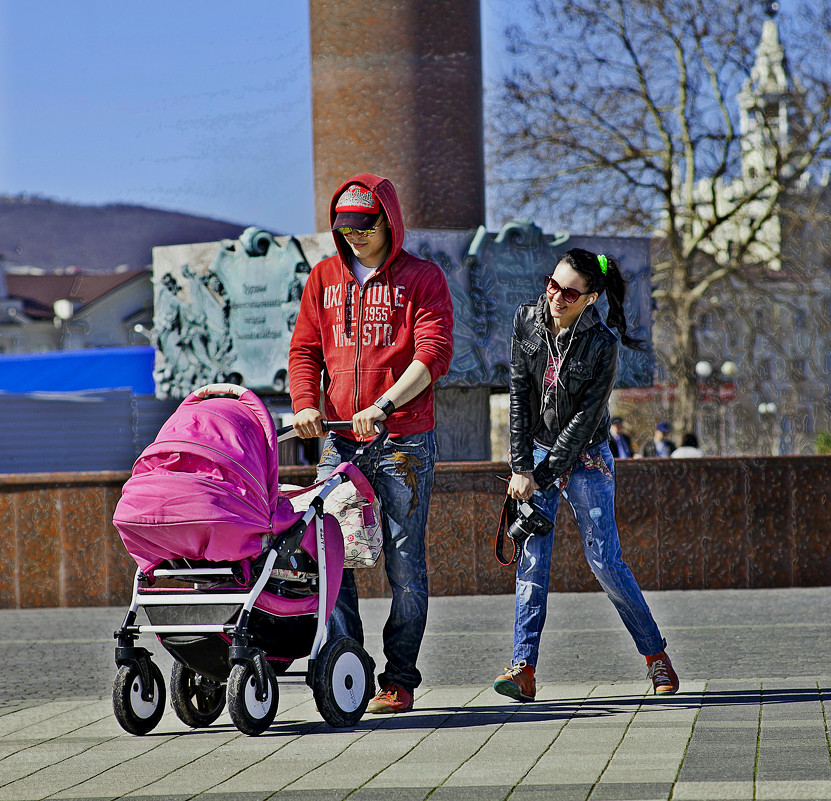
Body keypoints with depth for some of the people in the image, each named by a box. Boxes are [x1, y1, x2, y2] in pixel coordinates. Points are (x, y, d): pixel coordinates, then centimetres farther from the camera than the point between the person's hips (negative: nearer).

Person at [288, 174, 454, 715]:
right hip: (339, 439, 4)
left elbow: (433, 353, -9)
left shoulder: (421, 278, 2)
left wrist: (384, 405, -21)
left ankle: (399, 680, 2)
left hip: (405, 440, -4)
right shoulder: (324, 279, 15)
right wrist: (306, 403, -5)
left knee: (404, 561, -3)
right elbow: (305, 349, 15)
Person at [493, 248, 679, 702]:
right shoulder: (527, 321, -5)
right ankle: (523, 668, -10)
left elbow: (584, 417, -18)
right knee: (532, 559, -6)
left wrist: (541, 476, -19)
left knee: (605, 562, -5)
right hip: (536, 452, 3)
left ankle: (655, 655, 10)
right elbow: (519, 395, -6)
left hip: (585, 459, -3)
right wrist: (521, 468, -12)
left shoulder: (601, 344, -16)